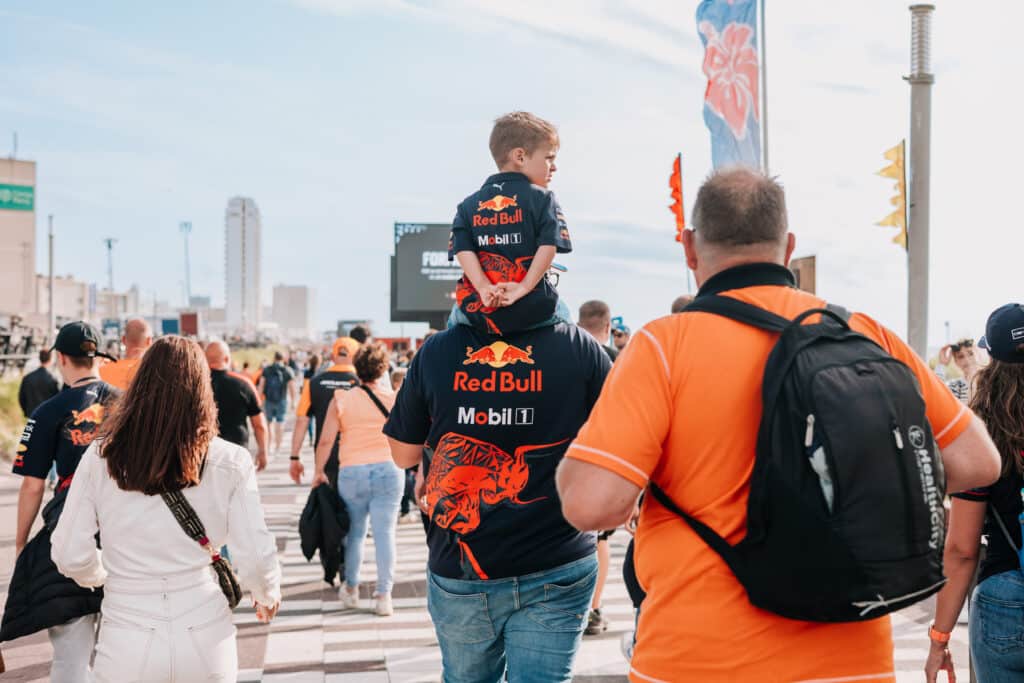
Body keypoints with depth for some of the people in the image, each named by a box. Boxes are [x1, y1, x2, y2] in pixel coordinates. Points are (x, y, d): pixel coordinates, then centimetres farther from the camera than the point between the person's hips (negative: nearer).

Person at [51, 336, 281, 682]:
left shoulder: (100, 458, -5)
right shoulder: (229, 462, -8)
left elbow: (70, 556, -1)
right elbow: (257, 555, -7)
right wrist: (268, 596, 15)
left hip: (126, 645, 0)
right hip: (206, 640, 0)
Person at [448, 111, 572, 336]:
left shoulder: (468, 205, 12)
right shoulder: (542, 198, 1)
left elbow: (462, 250, -2)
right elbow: (548, 247, -12)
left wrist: (484, 288, -10)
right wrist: (524, 288, -13)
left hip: (476, 310, 4)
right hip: (532, 307, -3)